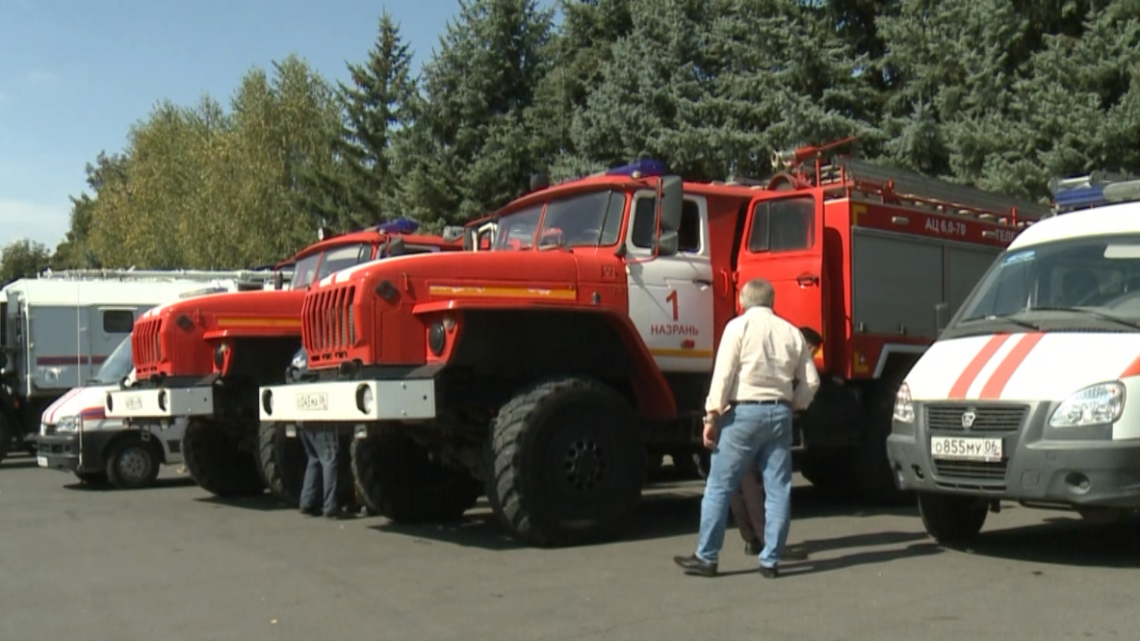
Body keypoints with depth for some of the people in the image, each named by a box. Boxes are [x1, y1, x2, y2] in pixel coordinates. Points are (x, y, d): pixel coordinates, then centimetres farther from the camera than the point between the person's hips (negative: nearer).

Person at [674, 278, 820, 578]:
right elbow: (811, 381, 9)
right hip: (780, 413, 4)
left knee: (719, 487, 2)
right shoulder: (791, 332, 11)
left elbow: (723, 374, -10)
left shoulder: (739, 326, -2)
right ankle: (770, 561, 10)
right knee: (778, 489, 8)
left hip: (744, 412, -4)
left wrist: (712, 416, -9)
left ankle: (706, 558, 5)